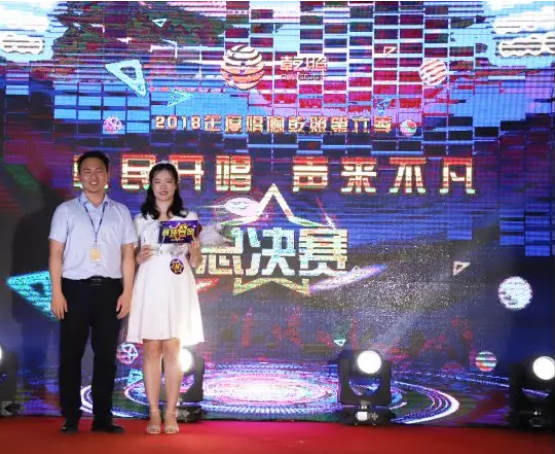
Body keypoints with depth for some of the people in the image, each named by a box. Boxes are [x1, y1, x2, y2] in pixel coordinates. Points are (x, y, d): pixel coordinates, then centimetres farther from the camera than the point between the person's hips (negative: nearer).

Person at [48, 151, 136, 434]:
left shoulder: (121, 212, 10)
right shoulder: (65, 211, 6)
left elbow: (128, 255, 7)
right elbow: (56, 254, 2)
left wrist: (127, 292, -1)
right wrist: (56, 291, -6)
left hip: (109, 289, 1)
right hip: (75, 287, -1)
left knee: (106, 355, 5)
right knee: (71, 354, 3)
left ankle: (102, 417, 13)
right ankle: (70, 417, 11)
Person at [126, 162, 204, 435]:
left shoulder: (188, 218, 8)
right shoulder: (140, 219, 9)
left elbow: (195, 263, 9)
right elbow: (132, 257, 13)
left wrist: (195, 250, -12)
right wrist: (139, 258, -8)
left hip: (177, 289, 0)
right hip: (149, 287, 1)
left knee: (172, 350, -1)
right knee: (151, 350, -1)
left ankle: (171, 413, 5)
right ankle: (154, 414, 5)